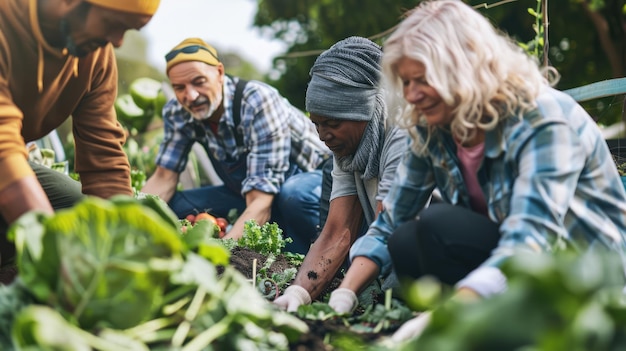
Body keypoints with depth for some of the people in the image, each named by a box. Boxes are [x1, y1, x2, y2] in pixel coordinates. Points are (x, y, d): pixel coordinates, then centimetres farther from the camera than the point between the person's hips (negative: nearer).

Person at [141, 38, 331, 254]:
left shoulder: (258, 102, -32)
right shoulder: (177, 113, -12)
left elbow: (261, 203, -38)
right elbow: (164, 178, -6)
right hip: (251, 193, 6)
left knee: (294, 194, -40)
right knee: (173, 206, -13)